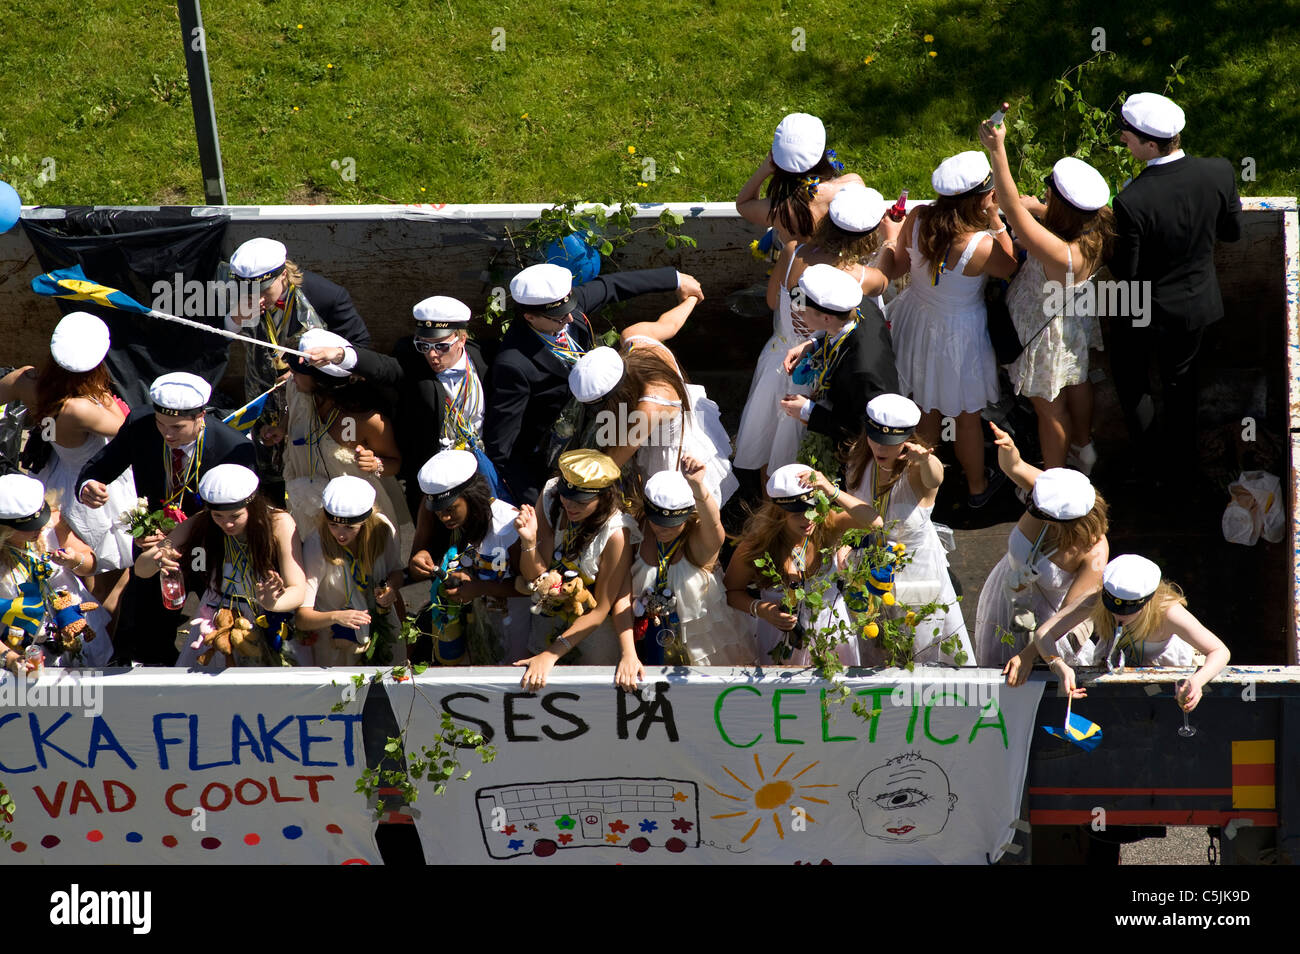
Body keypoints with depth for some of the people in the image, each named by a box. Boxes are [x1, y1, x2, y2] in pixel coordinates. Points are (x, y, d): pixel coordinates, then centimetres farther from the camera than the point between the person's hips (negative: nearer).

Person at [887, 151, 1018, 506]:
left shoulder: (916, 219, -22)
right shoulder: (980, 247, -36)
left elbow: (901, 261, -3)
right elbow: (1010, 269, -14)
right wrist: (996, 222, -21)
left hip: (917, 318, 5)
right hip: (959, 333, -5)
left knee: (927, 411, 27)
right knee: (968, 418, 22)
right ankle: (977, 486, 45)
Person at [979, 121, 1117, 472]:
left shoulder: (1063, 254, -47)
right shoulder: (1097, 228, -24)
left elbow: (1013, 207, -51)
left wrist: (997, 149, -53)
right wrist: (1039, 209, -18)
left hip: (1047, 334, -7)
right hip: (1076, 322, 7)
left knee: (1050, 408, 17)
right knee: (1077, 384, 32)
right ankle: (1083, 449, 57)